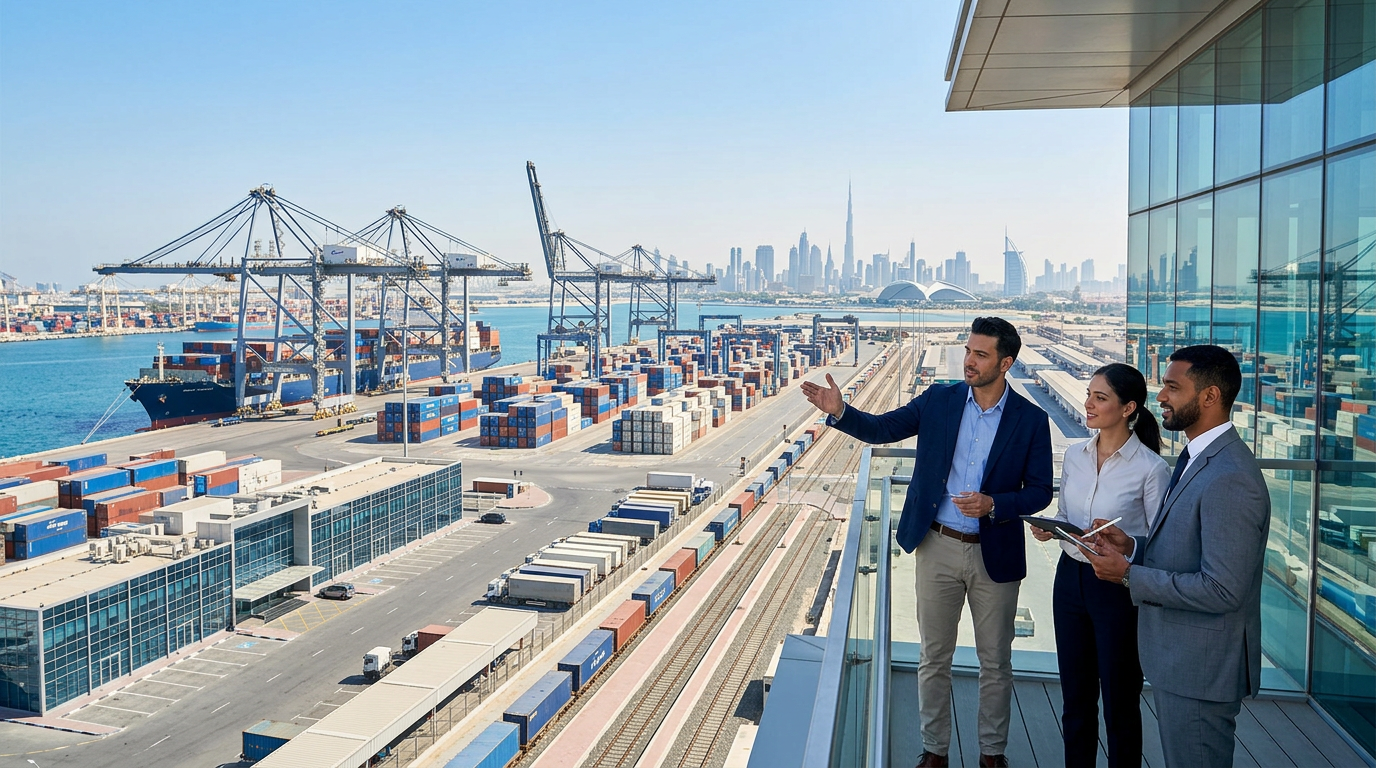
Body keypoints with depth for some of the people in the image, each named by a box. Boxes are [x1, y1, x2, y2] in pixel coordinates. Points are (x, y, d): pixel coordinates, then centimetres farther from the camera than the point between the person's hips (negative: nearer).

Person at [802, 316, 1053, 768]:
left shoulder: (1031, 420, -6)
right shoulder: (938, 401, -1)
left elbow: (1039, 491, -4)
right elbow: (881, 429, 2)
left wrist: (994, 504, -21)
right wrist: (839, 411, -15)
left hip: (995, 555, -1)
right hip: (938, 547, 1)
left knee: (995, 662, 12)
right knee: (934, 659, 12)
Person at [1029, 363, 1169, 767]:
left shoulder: (1150, 468, -14)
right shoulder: (1075, 455, 3)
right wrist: (1049, 528, -8)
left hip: (1119, 589, -5)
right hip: (1071, 578, 5)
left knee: (1119, 700, 9)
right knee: (1075, 696, 16)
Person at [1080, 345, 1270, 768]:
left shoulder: (1229, 479, -25)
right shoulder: (1198, 456, 9)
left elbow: (1222, 589, -27)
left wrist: (1129, 574, -21)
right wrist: (1133, 546, 0)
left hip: (1201, 668, -10)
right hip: (1177, 655, 10)